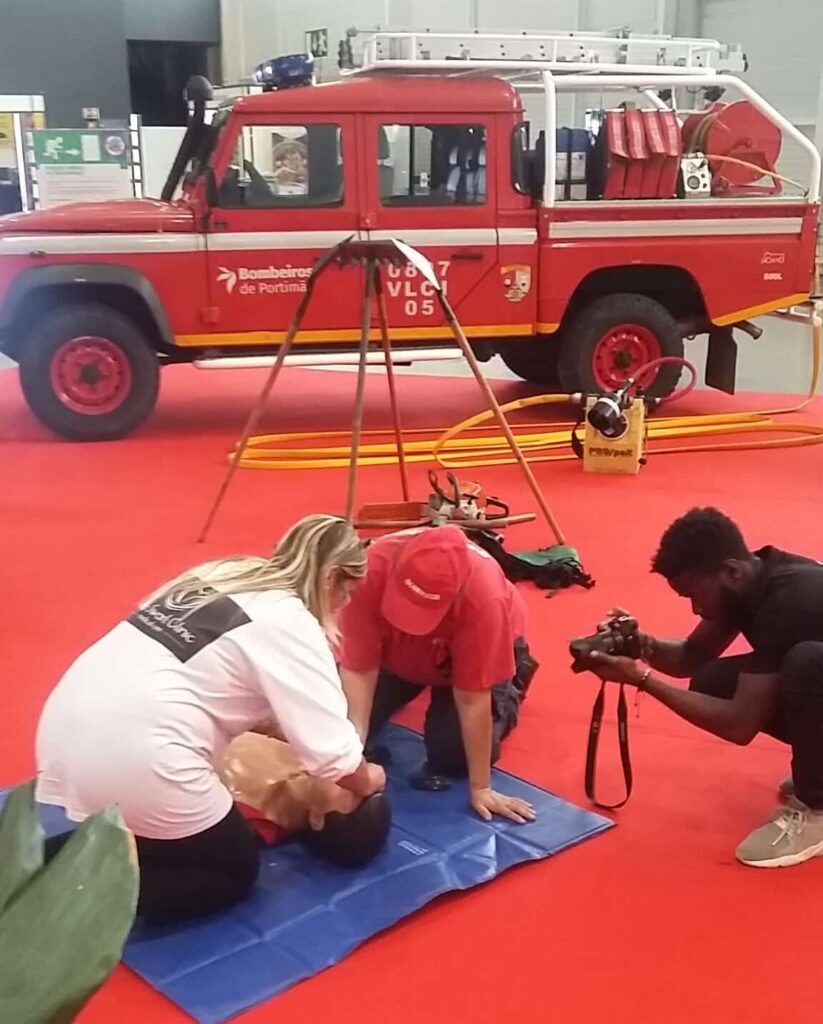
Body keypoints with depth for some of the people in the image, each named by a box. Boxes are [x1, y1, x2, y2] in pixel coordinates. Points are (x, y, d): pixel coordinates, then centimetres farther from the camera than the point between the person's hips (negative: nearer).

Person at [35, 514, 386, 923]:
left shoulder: (226, 576, 16)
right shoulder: (290, 624, -7)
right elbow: (332, 749, -7)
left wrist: (291, 737, 23)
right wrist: (366, 781, 14)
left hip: (70, 725, 8)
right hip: (132, 754, -8)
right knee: (235, 871, 15)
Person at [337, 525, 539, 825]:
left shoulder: (485, 597, -44)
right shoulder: (372, 570, -39)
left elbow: (471, 699, -34)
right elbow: (359, 670, -31)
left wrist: (480, 788, -27)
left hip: (474, 654, -2)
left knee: (452, 756, -15)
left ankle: (506, 692, 14)